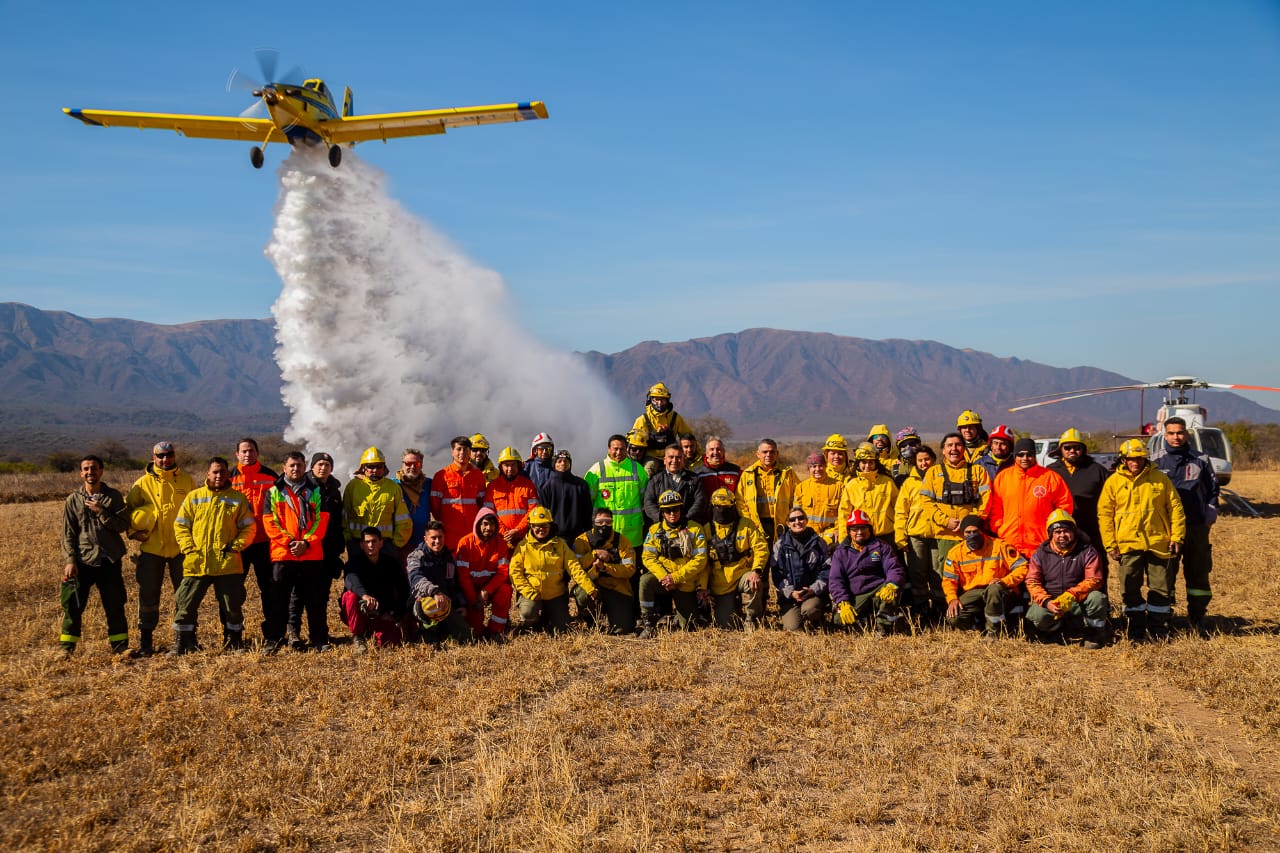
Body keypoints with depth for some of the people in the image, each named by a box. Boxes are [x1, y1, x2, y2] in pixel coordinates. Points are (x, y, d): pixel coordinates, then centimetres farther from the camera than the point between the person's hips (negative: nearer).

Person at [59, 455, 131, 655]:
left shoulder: (114, 497, 4)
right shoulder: (73, 500, 5)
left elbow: (123, 525, -4)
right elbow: (68, 534, 4)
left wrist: (101, 512, -14)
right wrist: (70, 560, -5)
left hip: (109, 560, 0)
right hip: (82, 560, 0)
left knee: (115, 605, 5)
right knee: (73, 605, -2)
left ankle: (119, 645, 16)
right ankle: (67, 647, 10)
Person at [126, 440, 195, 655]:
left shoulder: (186, 480, 5)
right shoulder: (143, 483, 1)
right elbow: (129, 510, 7)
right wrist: (134, 531, -7)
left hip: (181, 548, 1)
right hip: (152, 548, -1)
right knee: (148, 595, 3)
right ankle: (145, 641, 14)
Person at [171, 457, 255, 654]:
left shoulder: (238, 499, 6)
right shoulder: (194, 497, 8)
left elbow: (249, 527, 6)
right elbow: (180, 525, 8)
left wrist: (236, 546, -7)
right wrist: (189, 549, -5)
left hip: (228, 564, 0)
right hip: (196, 563, 1)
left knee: (232, 606, 6)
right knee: (185, 604, 1)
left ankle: (234, 642, 23)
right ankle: (181, 643, 13)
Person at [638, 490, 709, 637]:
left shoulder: (695, 529, -4)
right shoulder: (655, 530, 4)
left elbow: (700, 560, -10)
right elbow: (648, 557, -4)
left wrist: (675, 577, -19)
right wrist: (663, 577, -21)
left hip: (685, 583, -1)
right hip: (663, 576, 1)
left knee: (686, 626, 0)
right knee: (645, 580, -33)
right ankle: (649, 625, -22)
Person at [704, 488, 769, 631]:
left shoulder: (746, 525, 1)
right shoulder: (707, 530, 5)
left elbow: (761, 548, -7)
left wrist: (757, 571, -23)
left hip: (743, 575, -1)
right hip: (720, 585, 2)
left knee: (753, 583, -37)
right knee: (724, 625, -8)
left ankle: (751, 619, -12)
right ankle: (737, 611, 28)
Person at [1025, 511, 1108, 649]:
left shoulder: (1087, 552, 1)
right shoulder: (1040, 554, 5)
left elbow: (1094, 580, -11)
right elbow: (1032, 581, -2)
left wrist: (1071, 595, -28)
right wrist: (1047, 602, -22)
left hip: (1079, 603, 0)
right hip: (1050, 602, 0)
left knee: (1096, 597, -32)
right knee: (1037, 615, -32)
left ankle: (1095, 634, -4)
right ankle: (1057, 629, 4)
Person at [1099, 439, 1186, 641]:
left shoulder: (1160, 478, 5)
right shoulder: (1114, 482, 3)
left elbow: (1175, 508, 7)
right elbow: (1104, 513, 3)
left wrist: (1177, 537, -1)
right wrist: (1110, 544, -2)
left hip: (1158, 544, 0)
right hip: (1128, 546, 0)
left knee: (1161, 588, 5)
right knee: (1131, 590, 4)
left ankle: (1158, 629, 19)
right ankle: (1136, 630, 15)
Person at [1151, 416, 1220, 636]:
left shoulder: (1201, 460, 8)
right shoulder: (1156, 461, 4)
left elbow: (1212, 489, 15)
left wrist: (1209, 517, 7)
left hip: (1197, 527, 2)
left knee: (1198, 573, 7)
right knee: (1165, 573, 1)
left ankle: (1197, 616, 16)